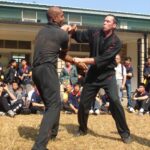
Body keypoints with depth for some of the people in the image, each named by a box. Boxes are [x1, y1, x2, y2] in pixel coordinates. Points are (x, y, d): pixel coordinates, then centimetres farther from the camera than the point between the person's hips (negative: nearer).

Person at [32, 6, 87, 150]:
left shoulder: (42, 31, 21)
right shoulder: (62, 33, -2)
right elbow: (64, 53, 16)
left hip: (36, 70, 8)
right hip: (47, 69, -8)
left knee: (50, 102, 23)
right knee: (54, 104, -10)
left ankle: (52, 132, 39)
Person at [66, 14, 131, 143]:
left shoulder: (116, 42, -16)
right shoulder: (94, 33, -6)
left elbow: (101, 60, -24)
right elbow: (79, 36, 6)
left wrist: (81, 60, -28)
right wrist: (72, 31, -17)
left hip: (107, 74, -3)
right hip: (93, 73, 4)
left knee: (115, 101, -19)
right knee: (84, 103, 6)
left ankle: (125, 133, -4)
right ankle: (83, 129, 30)